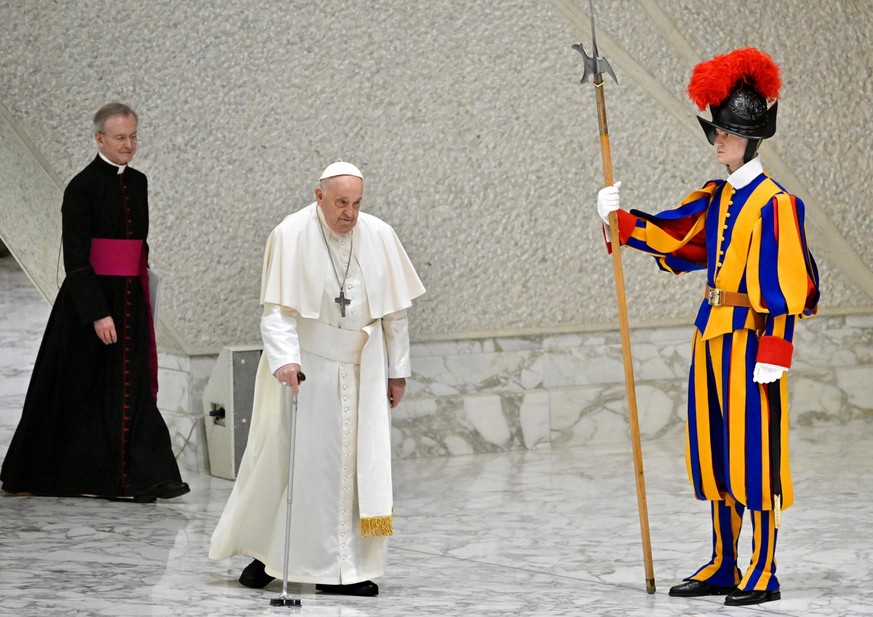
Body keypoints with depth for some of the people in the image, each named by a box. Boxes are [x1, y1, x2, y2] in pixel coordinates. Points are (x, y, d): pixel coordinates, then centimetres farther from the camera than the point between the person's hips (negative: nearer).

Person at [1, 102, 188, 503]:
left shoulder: (137, 183, 10)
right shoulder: (82, 187, -10)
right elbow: (75, 258, -15)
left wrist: (141, 301, 15)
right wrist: (98, 313, -21)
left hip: (129, 300, 6)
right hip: (89, 300, -6)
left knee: (132, 390, 2)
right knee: (85, 391, 2)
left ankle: (146, 477, 0)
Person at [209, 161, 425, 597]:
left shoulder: (380, 238, -2)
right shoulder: (290, 235, -12)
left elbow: (394, 310, 6)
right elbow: (277, 310, -16)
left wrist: (398, 370, 8)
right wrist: (284, 360, -30)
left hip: (360, 372, 3)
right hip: (303, 367, -3)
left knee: (358, 465, 0)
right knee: (286, 459, 3)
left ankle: (345, 569, 5)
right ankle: (264, 552, 20)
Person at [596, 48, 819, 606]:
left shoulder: (774, 203, -12)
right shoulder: (717, 199, 12)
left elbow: (784, 284, -15)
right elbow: (669, 236, 14)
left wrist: (774, 350, -19)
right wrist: (621, 220, -1)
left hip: (751, 338, -8)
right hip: (712, 334, 8)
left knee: (754, 452, -4)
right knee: (715, 451, 12)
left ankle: (764, 575, 2)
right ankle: (724, 568, 20)